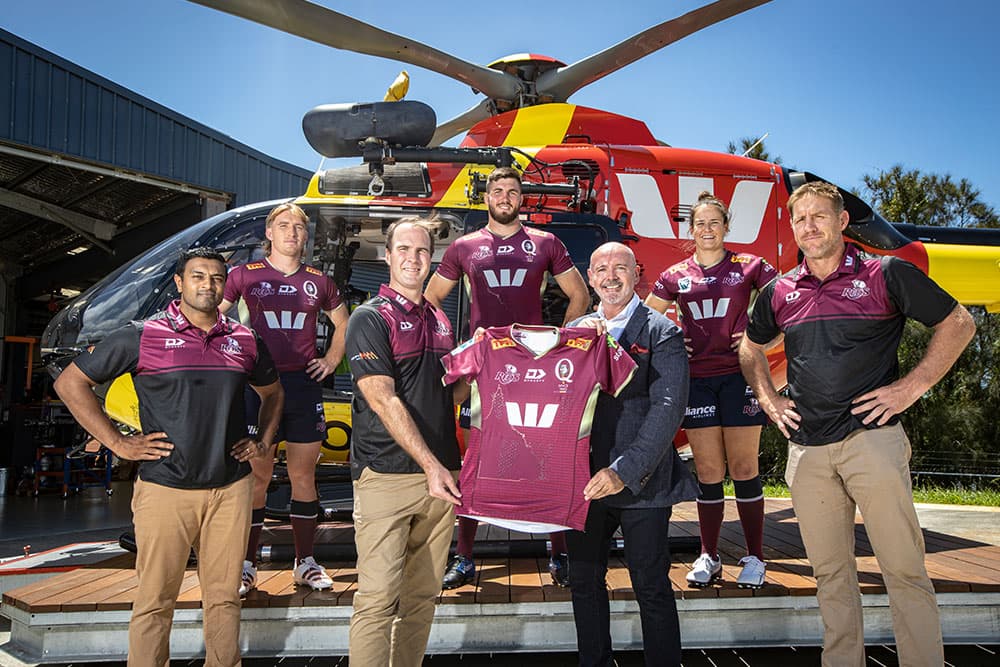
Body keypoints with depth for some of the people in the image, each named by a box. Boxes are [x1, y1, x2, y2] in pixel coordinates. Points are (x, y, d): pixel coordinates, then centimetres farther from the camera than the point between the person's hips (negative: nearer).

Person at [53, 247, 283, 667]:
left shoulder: (245, 341, 9)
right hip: (165, 488, -3)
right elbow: (70, 383, 3)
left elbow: (272, 392, 27)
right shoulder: (143, 336, -1)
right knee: (155, 600, 4)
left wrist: (264, 440, 12)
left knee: (224, 596, 10)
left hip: (232, 488, 3)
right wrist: (117, 443, -3)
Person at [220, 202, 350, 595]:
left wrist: (332, 360, 12)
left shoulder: (319, 281, 10)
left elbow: (342, 323, 25)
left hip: (304, 384, 3)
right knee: (257, 475, -1)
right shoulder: (246, 275, 3)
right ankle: (246, 567, 11)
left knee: (304, 475, 6)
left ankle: (305, 564, 17)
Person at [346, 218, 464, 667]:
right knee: (378, 599, -6)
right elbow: (383, 400, -14)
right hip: (387, 476, -6)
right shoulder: (370, 318, -4)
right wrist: (430, 464, -19)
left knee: (423, 596, 12)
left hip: (439, 475, 6)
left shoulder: (439, 320, 16)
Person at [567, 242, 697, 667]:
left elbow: (668, 408, -14)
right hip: (585, 482, 5)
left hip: (641, 482, -4)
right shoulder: (577, 331, 11)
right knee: (584, 581, 13)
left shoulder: (662, 333, -4)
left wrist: (624, 470, -21)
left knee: (651, 587, 3)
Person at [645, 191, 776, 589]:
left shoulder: (749, 266, 4)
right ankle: (708, 558, 16)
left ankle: (755, 559, 11)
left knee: (743, 468, -1)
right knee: (707, 472, 5)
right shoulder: (675, 276, 9)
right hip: (697, 378, 2)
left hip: (739, 375, -2)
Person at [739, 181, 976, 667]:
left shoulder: (886, 275, -1)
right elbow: (750, 348, 26)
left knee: (904, 568, -1)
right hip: (807, 450, 4)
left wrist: (912, 386, -4)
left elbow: (958, 324, 4)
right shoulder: (779, 292, 10)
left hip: (872, 440, -4)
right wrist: (768, 399, 13)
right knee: (830, 571, 12)